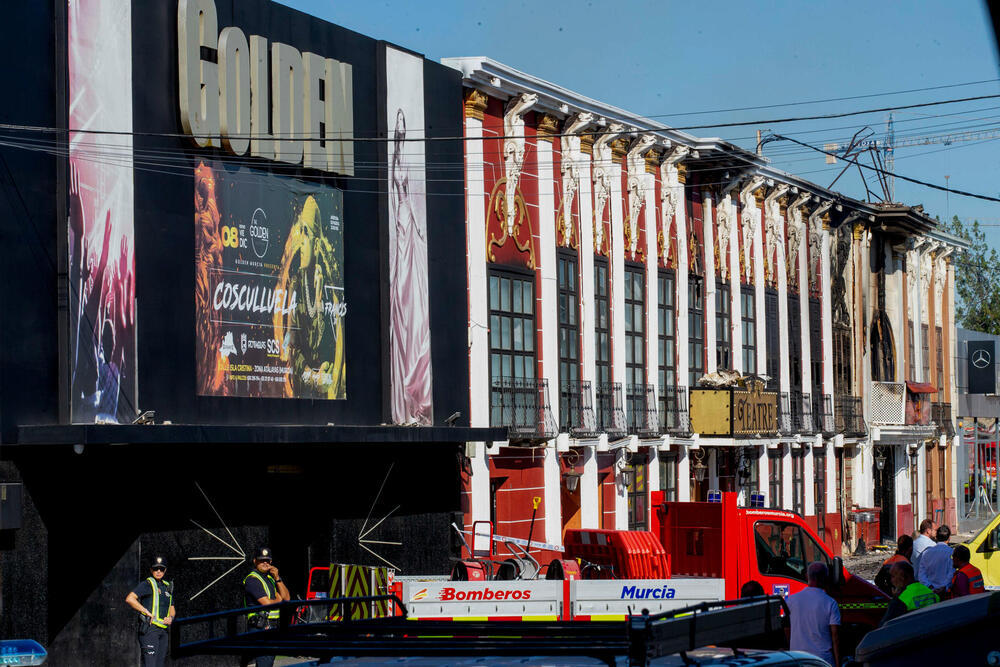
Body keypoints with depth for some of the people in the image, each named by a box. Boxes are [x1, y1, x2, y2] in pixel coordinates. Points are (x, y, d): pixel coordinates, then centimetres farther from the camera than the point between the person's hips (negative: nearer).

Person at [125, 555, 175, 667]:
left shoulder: (167, 587, 20)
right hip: (149, 628, -8)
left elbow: (172, 609, 28)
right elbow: (129, 599, -18)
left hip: (163, 630, 8)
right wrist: (147, 612, -16)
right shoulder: (147, 584, -4)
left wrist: (171, 617, 4)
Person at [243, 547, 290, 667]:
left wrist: (277, 578, 1)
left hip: (272, 625, 9)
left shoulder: (270, 578, 18)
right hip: (261, 626, -9)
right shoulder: (252, 579, -9)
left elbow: (286, 598, 11)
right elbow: (267, 603, -17)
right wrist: (279, 600, 4)